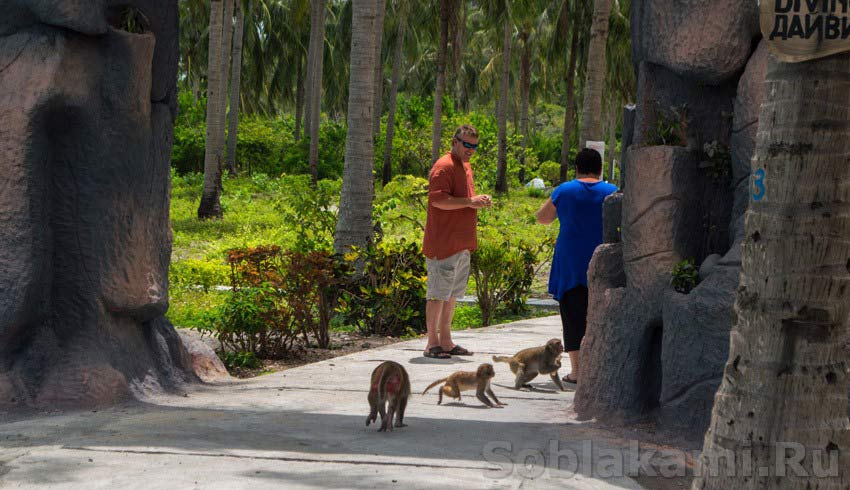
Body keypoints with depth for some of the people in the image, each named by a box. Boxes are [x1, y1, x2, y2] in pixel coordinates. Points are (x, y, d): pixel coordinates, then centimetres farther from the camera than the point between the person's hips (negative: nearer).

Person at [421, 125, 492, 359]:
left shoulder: (465, 166, 19)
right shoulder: (444, 167, -12)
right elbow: (438, 199, -22)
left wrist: (480, 200, 13)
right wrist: (470, 202, -23)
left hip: (462, 243, 10)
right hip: (443, 243, -10)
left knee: (451, 294, 13)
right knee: (438, 293, -5)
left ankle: (445, 341, 19)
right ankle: (432, 342, -2)